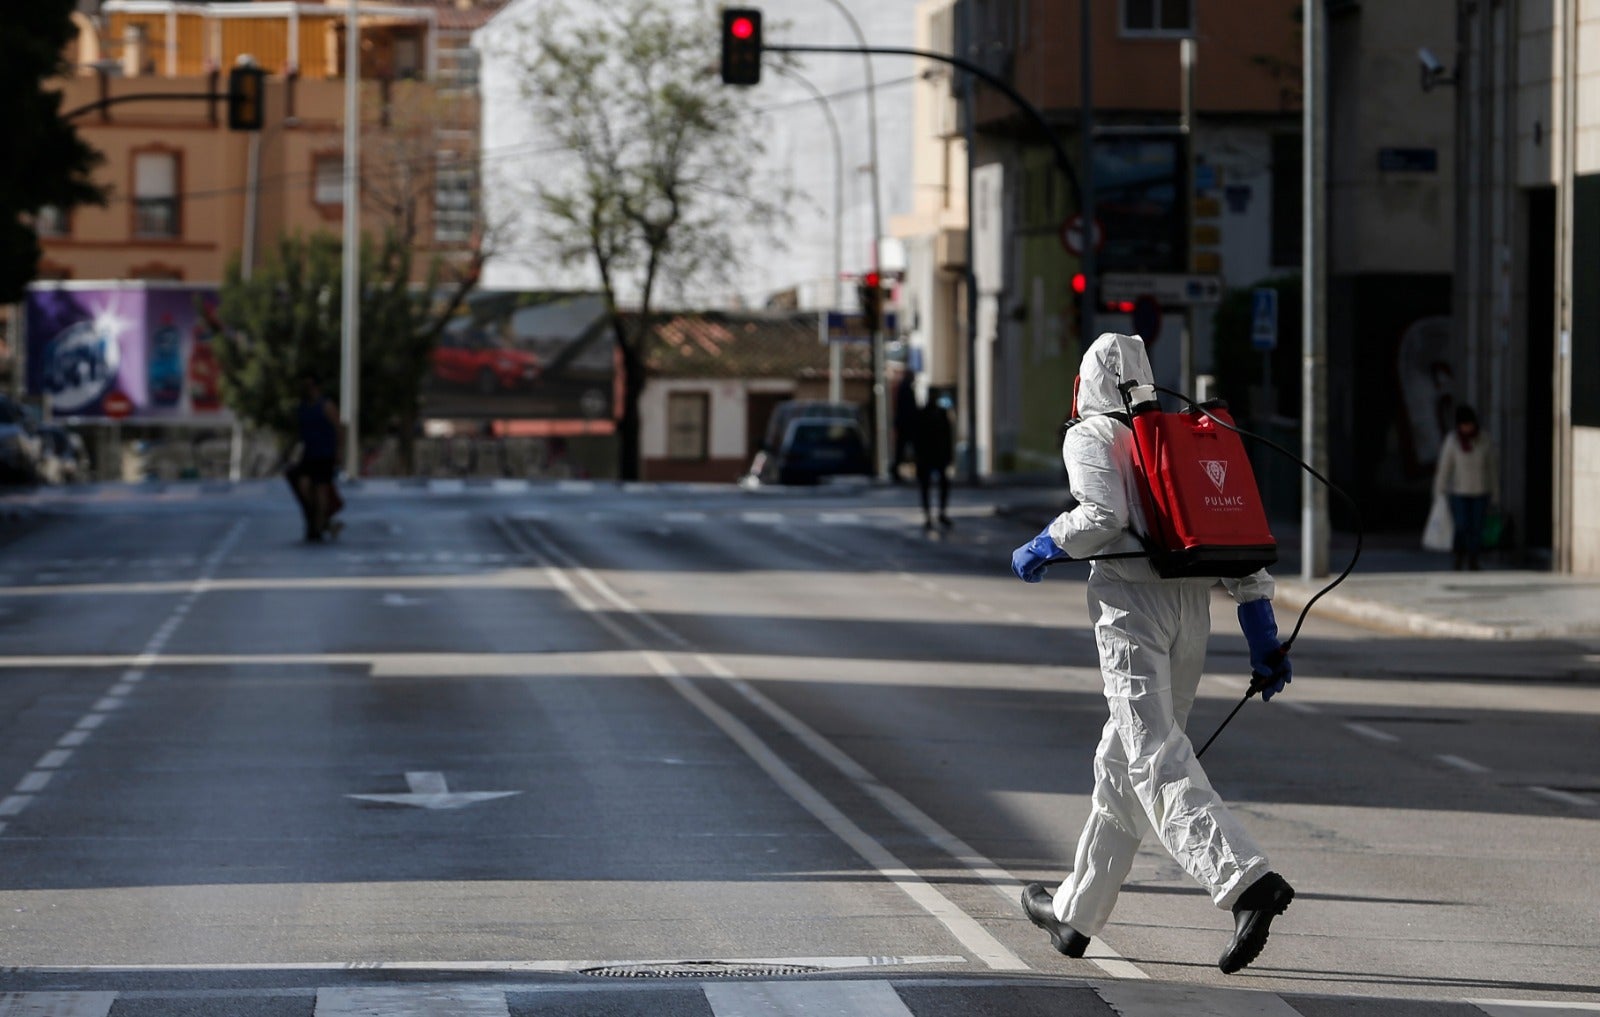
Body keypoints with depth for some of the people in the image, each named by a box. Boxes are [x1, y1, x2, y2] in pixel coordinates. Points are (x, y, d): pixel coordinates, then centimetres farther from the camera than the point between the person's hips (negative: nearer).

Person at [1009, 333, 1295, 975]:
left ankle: (1248, 882, -35)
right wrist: (1262, 631, 12)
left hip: (1131, 600, -7)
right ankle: (1077, 914, 26)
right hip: (1192, 605, 7)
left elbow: (1103, 515, -17)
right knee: (1121, 761, 17)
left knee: (1156, 760, -15)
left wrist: (1042, 549, 0)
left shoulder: (1090, 436, 1)